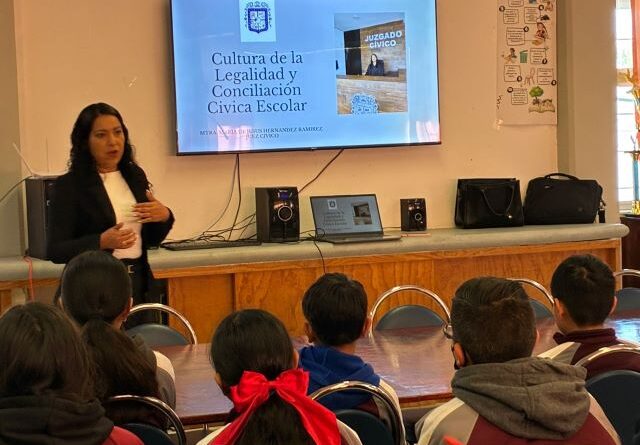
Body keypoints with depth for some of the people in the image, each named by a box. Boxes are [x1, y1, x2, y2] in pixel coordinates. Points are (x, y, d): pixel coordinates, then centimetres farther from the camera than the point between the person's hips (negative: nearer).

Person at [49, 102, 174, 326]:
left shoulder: (135, 176, 10)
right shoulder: (69, 185, -6)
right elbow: (56, 251, -10)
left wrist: (164, 217, -3)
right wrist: (102, 242, -23)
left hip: (137, 283, 5)